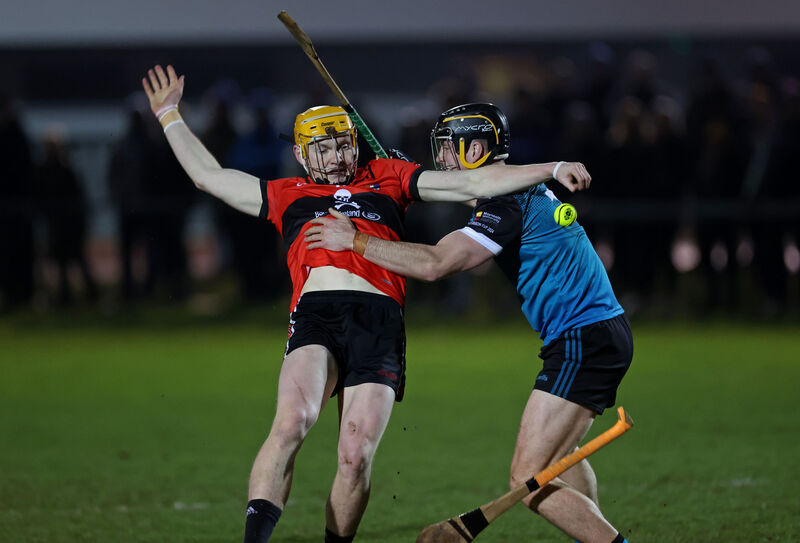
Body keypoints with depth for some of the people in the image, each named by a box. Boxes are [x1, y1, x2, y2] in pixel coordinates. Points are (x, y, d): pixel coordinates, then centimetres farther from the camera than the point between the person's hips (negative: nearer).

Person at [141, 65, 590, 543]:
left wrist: (551, 171, 19)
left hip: (380, 323, 0)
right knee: (292, 423, -26)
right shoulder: (286, 196, 28)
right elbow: (209, 175, 36)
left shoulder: (387, 179, 26)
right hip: (315, 316, 0)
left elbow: (472, 184, 25)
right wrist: (170, 114, 40)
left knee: (356, 458, -11)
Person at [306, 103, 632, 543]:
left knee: (528, 480, -14)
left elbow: (434, 264, -24)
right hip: (603, 330, 11)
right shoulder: (528, 189, 16)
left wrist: (353, 239, -16)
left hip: (583, 338, -11)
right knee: (556, 455, 30)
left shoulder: (506, 203, -16)